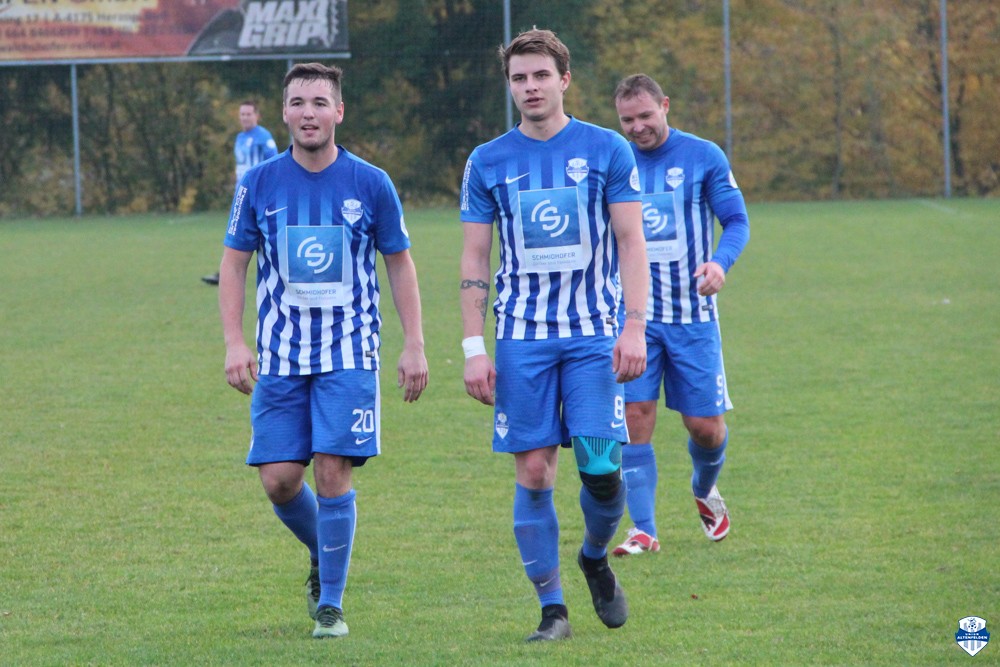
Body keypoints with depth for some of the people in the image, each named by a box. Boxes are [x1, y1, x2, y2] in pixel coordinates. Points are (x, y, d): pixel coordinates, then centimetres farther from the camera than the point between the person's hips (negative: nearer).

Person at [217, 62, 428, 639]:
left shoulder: (371, 184, -1)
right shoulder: (259, 184, 1)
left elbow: (400, 265, 8)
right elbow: (234, 265, 8)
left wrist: (415, 346, 3)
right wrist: (235, 343, -3)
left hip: (349, 354, -2)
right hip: (280, 358, 2)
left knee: (334, 472, -11)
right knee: (279, 478, -3)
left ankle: (331, 603, 0)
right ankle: (322, 556, 28)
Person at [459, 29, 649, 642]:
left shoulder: (607, 150, 2)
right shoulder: (488, 162, 6)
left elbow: (632, 242, 2)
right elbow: (475, 258, 7)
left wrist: (635, 326, -8)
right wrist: (474, 348, 0)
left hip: (594, 335, -1)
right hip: (522, 337, 1)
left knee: (600, 465, -9)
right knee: (533, 470, -3)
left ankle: (595, 558, 22)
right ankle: (552, 608, 4)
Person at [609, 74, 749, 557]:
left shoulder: (703, 157, -2)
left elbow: (737, 221, -2)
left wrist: (720, 262, -22)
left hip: (693, 315, -1)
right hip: (633, 314, 1)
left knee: (705, 426, 2)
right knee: (635, 415, -11)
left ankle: (705, 491, 35)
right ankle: (643, 530, -6)